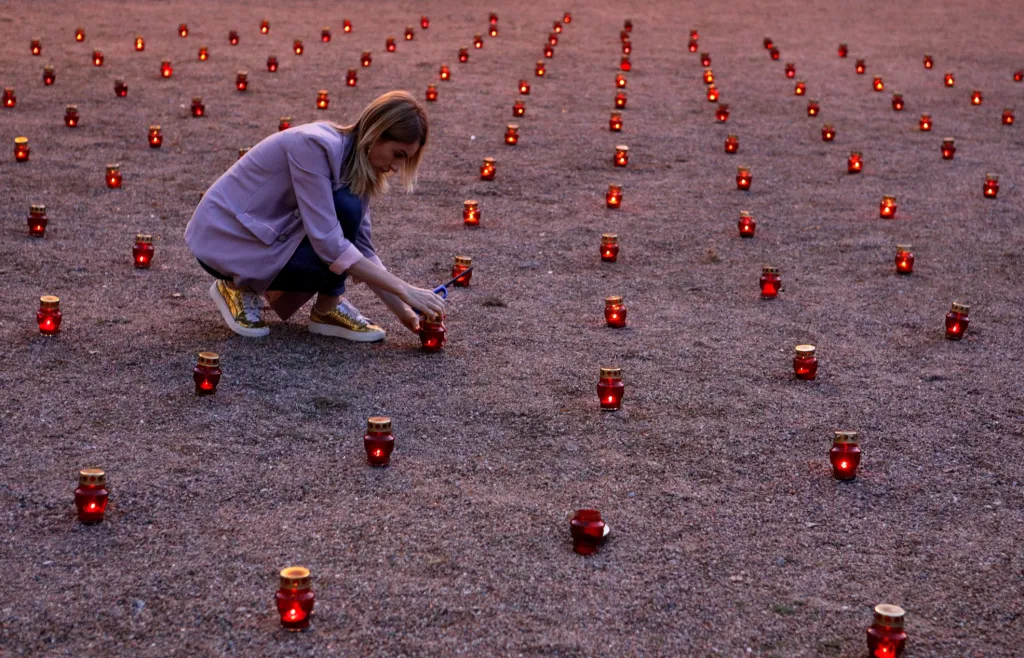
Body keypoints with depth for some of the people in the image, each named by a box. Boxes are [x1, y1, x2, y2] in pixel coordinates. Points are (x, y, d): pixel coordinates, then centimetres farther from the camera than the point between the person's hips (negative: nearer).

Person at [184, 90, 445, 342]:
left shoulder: (356, 163, 0)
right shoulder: (315, 145, -26)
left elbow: (362, 246, 4)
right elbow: (328, 243, -31)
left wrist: (403, 311, -4)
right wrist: (404, 289, -28)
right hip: (224, 240, -8)